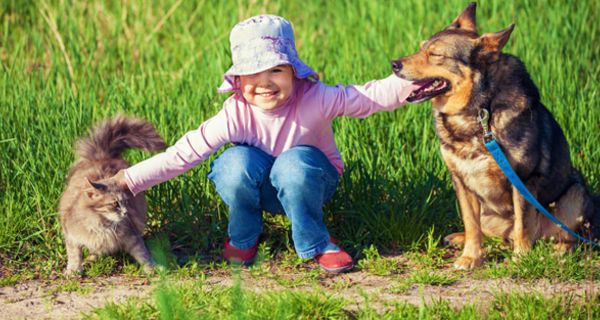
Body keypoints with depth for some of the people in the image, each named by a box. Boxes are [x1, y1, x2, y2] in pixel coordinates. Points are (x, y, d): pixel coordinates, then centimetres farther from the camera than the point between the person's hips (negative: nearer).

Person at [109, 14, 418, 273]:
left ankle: (316, 243, -12)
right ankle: (242, 236, -4)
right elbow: (186, 152, -26)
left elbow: (371, 97, -24)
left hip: (308, 182, -1)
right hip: (260, 191, 1)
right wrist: (127, 180, -32)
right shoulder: (236, 115, -25)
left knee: (295, 162, -37)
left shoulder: (315, 100, -26)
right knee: (237, 162, -34)